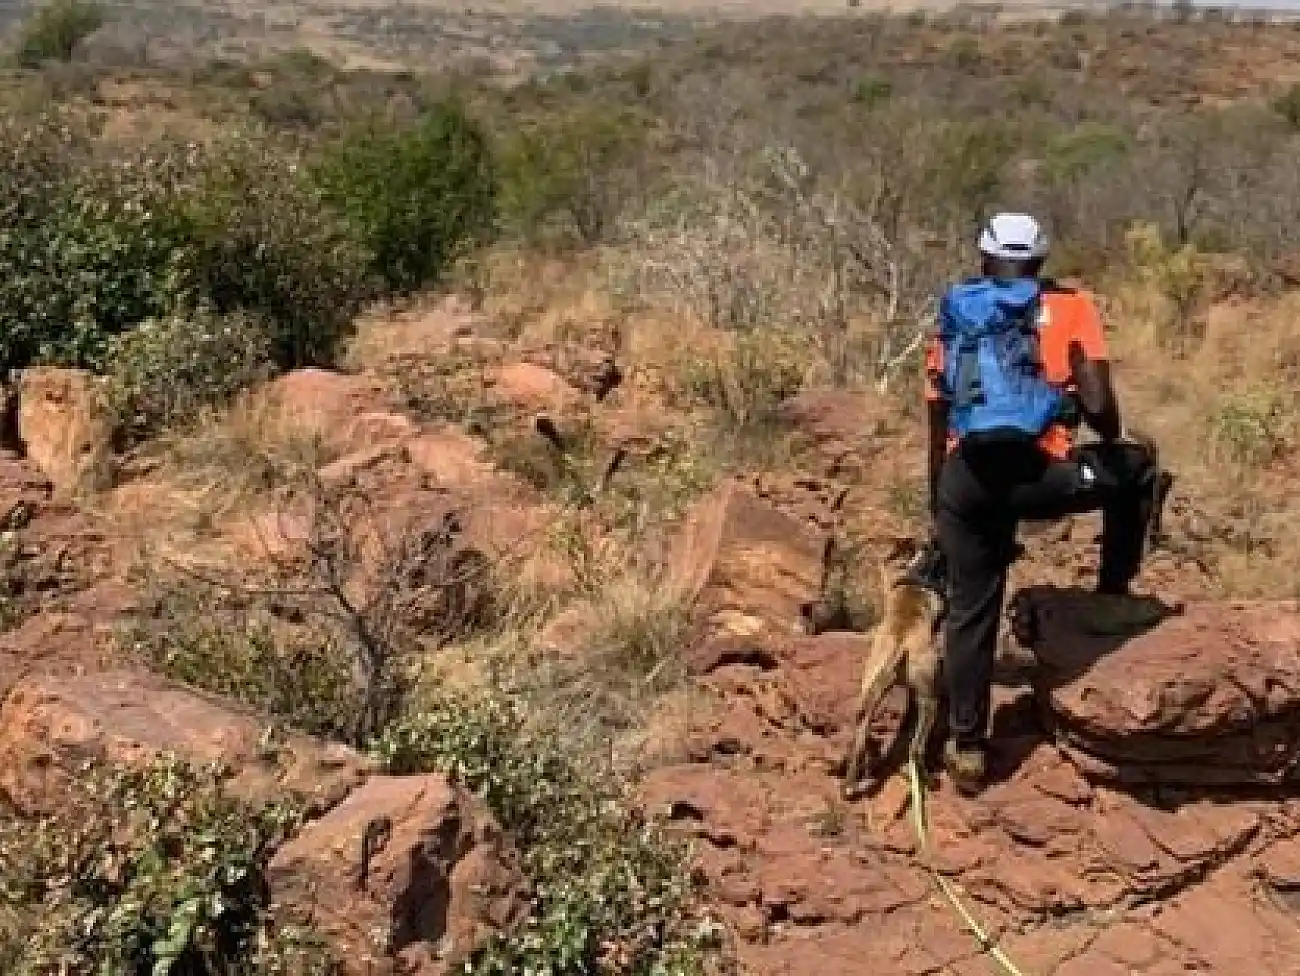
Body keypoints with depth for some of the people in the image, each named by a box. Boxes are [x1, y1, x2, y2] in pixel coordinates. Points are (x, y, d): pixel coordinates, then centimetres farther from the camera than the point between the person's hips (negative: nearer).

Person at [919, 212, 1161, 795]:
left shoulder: (951, 320, 20)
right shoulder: (1070, 307, 9)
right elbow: (1098, 405, -4)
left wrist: (938, 517, 28)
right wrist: (1113, 443, 19)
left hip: (968, 480, 3)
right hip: (1040, 476, -3)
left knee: (969, 615, 18)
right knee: (1135, 466, 27)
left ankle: (968, 749, 23)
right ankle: (1114, 595, 31)